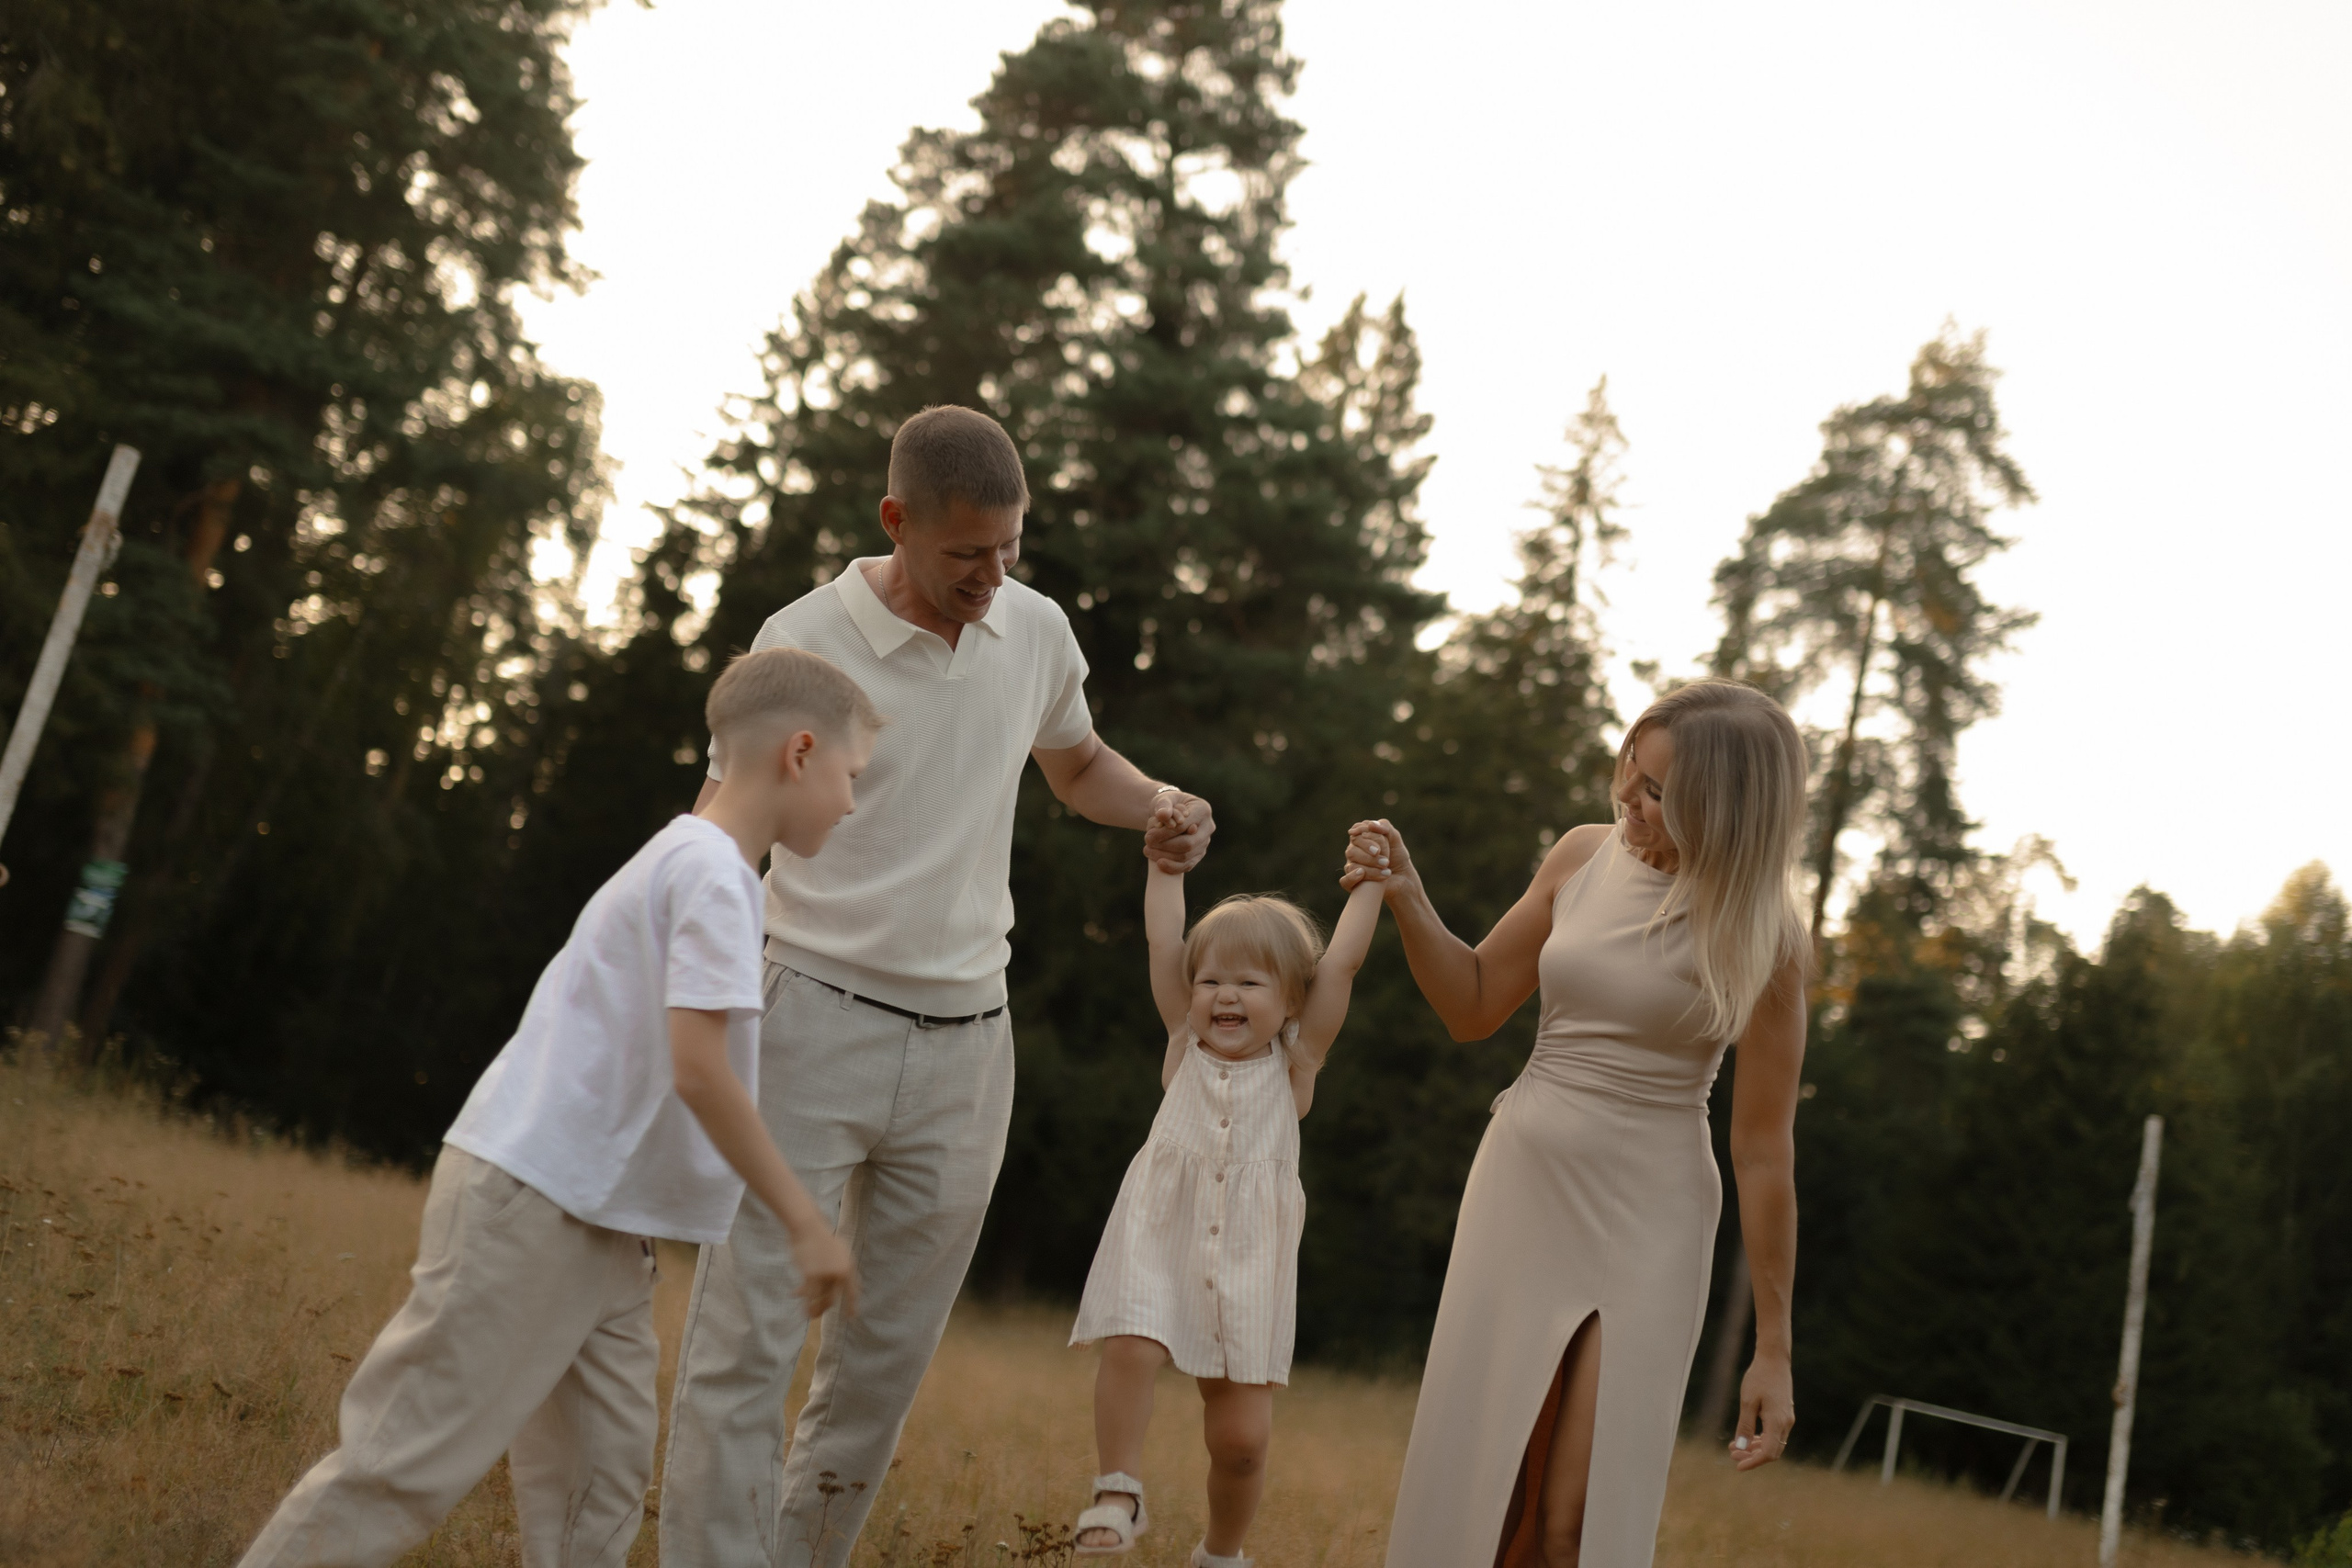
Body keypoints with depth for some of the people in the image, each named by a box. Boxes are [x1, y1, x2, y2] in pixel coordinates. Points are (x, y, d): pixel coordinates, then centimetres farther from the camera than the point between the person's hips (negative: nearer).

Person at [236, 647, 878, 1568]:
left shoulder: (689, 860, 15)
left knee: (602, 1476, 9)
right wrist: (805, 1222, -16)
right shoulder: (712, 872, -15)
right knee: (413, 1459, -4)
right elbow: (698, 1070, -22)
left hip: (593, 1218, 10)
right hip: (530, 1203, -10)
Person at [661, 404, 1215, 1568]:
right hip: (814, 1021, -4)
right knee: (746, 1342, -6)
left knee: (887, 1355, 11)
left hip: (964, 1046, 5)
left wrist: (1159, 805, 2)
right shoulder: (804, 643, -8)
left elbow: (1077, 765, 25)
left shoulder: (1037, 630, 6)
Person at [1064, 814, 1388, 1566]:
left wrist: (1370, 882, 0)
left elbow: (1340, 963, -2)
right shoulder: (1184, 1044, 5)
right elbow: (1164, 943, 4)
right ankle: (1119, 1494, -8)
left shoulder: (1295, 1062, 2)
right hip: (1159, 1241, 0)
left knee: (1242, 1436, 2)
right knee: (1129, 1351, -27)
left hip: (1248, 1260, 0)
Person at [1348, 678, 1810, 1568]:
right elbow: (1473, 1007, 10)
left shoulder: (1754, 936, -12)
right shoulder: (1583, 858, 0)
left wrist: (1773, 1349, -7)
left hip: (1641, 1224, -4)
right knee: (1471, 1493, 7)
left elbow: (1764, 1152, -10)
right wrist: (1407, 900, -7)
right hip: (1519, 1190, 4)